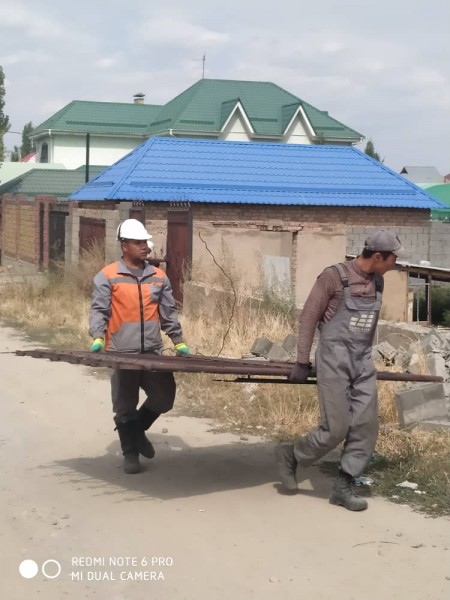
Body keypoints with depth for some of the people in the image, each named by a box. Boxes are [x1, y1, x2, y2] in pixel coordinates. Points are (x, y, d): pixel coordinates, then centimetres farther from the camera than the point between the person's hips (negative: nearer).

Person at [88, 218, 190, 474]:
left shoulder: (158, 277, 10)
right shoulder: (108, 277, -2)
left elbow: (169, 312, 14)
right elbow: (99, 310, -5)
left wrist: (179, 341, 11)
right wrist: (97, 338, -19)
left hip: (154, 353, 4)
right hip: (121, 354, -4)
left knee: (164, 397, 4)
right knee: (125, 406, 4)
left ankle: (137, 430, 31)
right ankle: (131, 453, 19)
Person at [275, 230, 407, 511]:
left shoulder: (377, 282, 7)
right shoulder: (335, 277, -12)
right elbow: (308, 318, -7)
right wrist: (302, 363, -6)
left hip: (363, 362, 6)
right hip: (334, 359, -6)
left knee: (366, 426, 0)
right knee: (336, 428, -7)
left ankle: (344, 487, 10)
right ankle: (291, 455, 18)